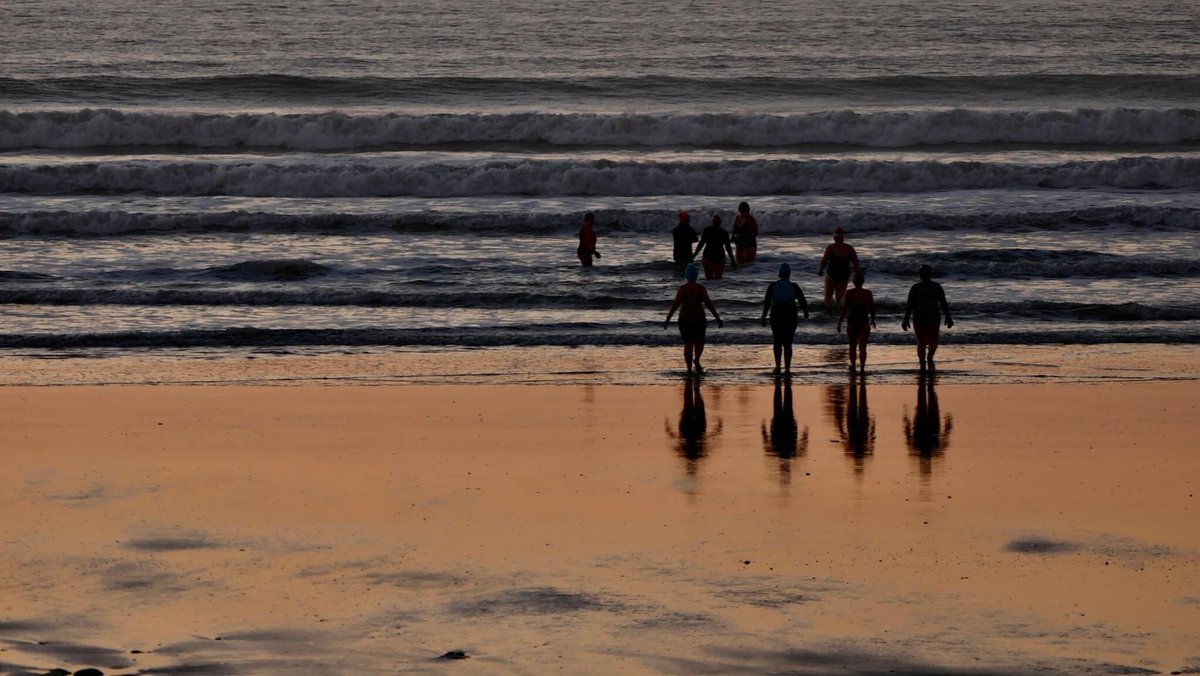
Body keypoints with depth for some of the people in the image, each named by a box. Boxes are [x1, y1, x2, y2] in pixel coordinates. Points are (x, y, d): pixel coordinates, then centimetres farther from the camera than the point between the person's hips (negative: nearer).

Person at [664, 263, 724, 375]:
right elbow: (708, 303, -11)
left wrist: (668, 319, -5)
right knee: (699, 342, 18)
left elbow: (675, 304, -10)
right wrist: (718, 319, -8)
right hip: (699, 318, -1)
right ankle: (696, 360, -7)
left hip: (685, 319, 1)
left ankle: (689, 369, 4)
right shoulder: (701, 288, -7)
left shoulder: (682, 288, -6)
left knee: (688, 344, 9)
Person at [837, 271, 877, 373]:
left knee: (852, 346, 19)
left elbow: (844, 309, -12)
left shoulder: (849, 293, -10)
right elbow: (872, 309, 3)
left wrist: (839, 323, -7)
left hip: (852, 322, 0)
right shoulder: (868, 294, -5)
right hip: (864, 322, 0)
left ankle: (853, 366, 30)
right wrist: (872, 320, 20)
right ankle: (862, 368, -5)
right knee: (862, 347, 3)